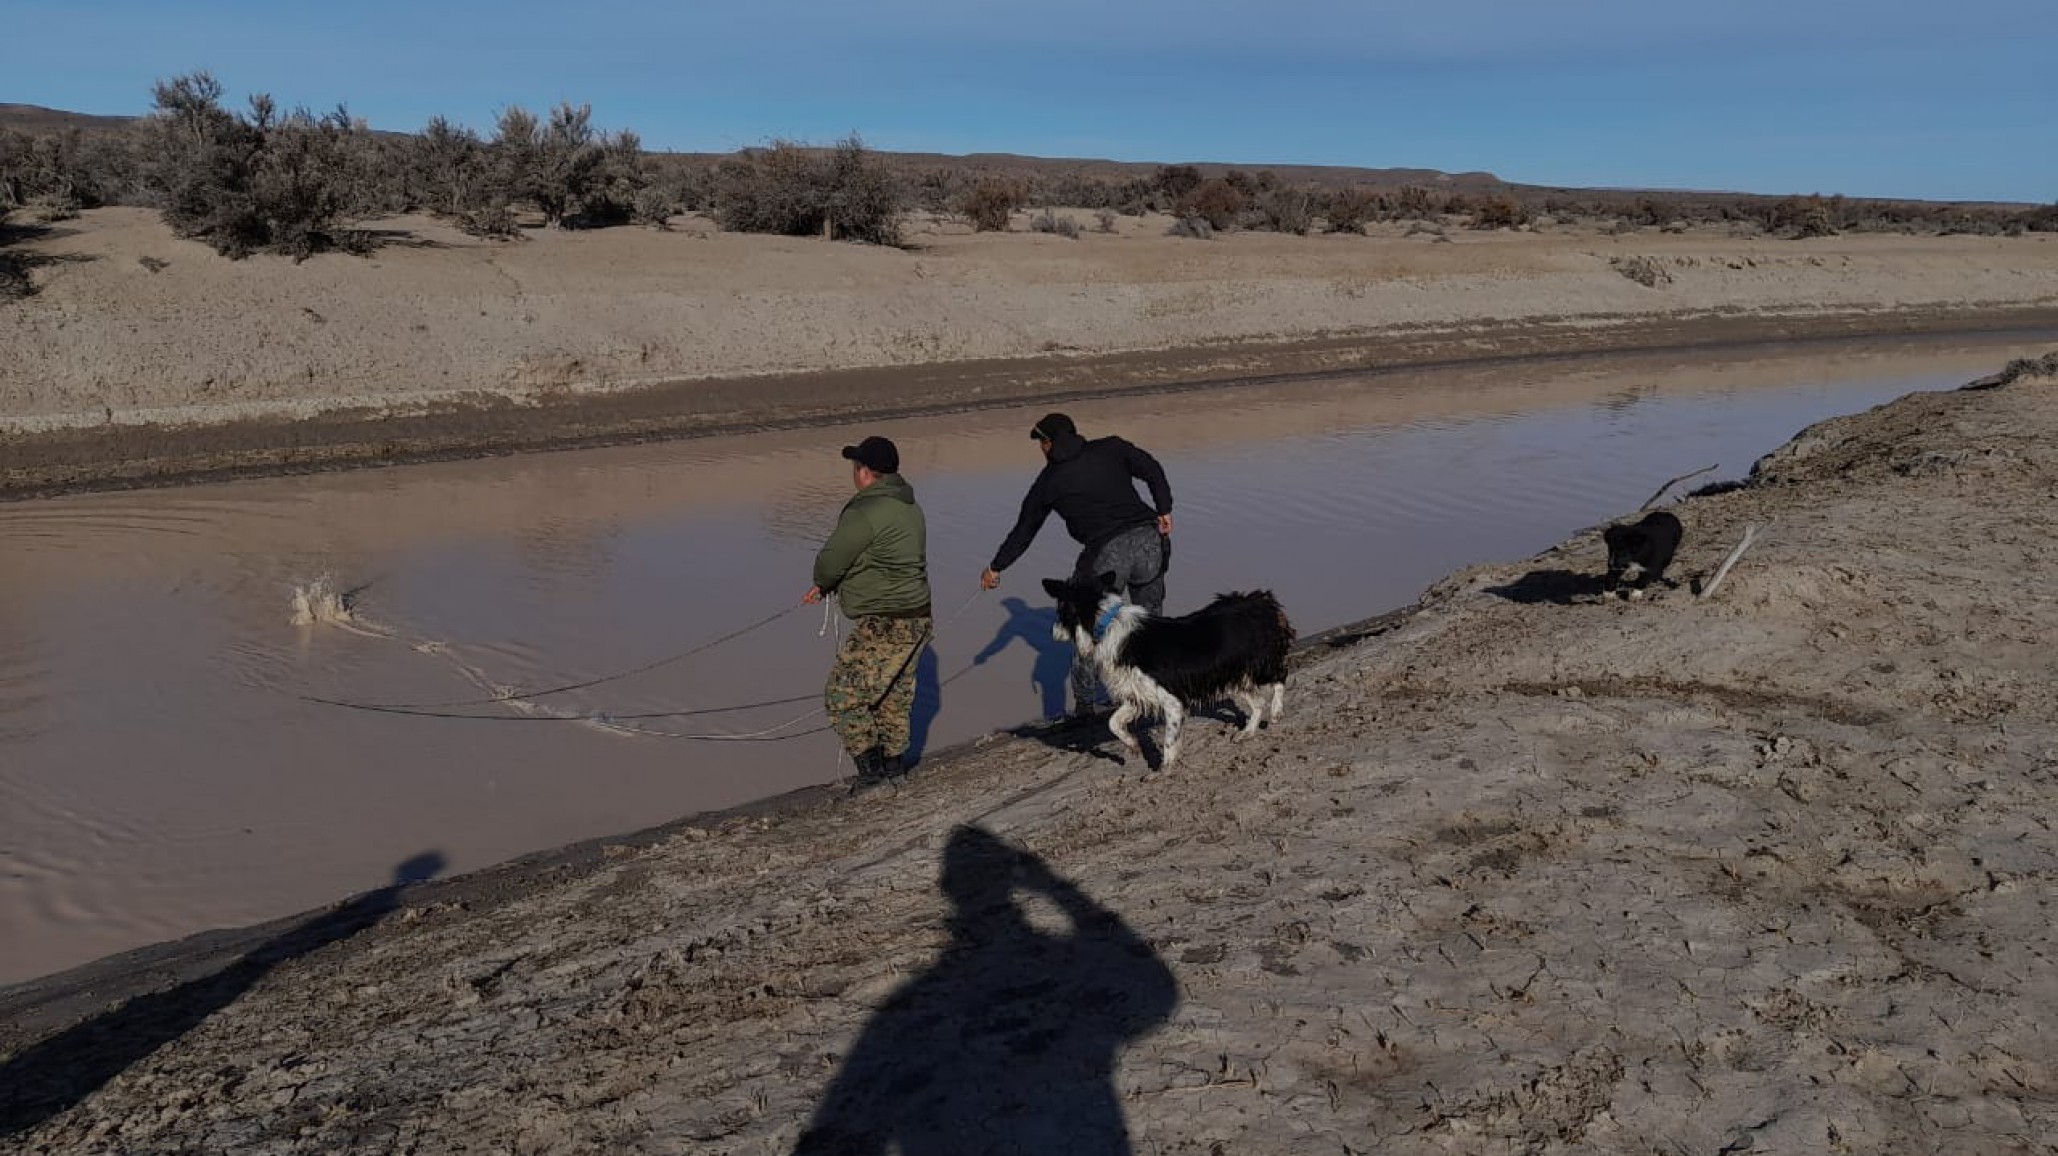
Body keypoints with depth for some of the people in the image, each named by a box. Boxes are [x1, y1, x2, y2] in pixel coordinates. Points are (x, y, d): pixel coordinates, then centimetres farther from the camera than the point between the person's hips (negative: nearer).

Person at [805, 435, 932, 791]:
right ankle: (894, 762, 31)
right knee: (894, 694, 21)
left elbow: (829, 562, -14)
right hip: (916, 618, 10)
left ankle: (870, 768, 1)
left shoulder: (864, 512, -20)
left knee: (843, 695, 0)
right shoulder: (909, 507, 12)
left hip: (884, 624, -10)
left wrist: (823, 581, 11)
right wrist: (825, 587, 17)